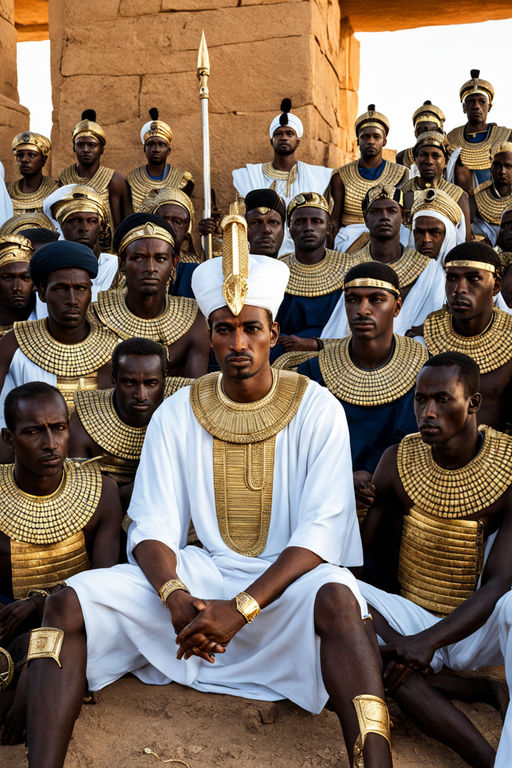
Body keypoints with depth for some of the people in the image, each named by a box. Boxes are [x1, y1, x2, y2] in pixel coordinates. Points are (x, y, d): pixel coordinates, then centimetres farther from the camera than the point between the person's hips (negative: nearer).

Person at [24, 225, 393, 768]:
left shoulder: (317, 410, -5)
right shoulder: (177, 414, 2)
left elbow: (322, 530, -12)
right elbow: (151, 527, -2)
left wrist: (242, 608, -24)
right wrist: (177, 598, -24)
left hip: (288, 579, -2)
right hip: (199, 573, 3)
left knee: (337, 597, -37)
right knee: (68, 604, -18)